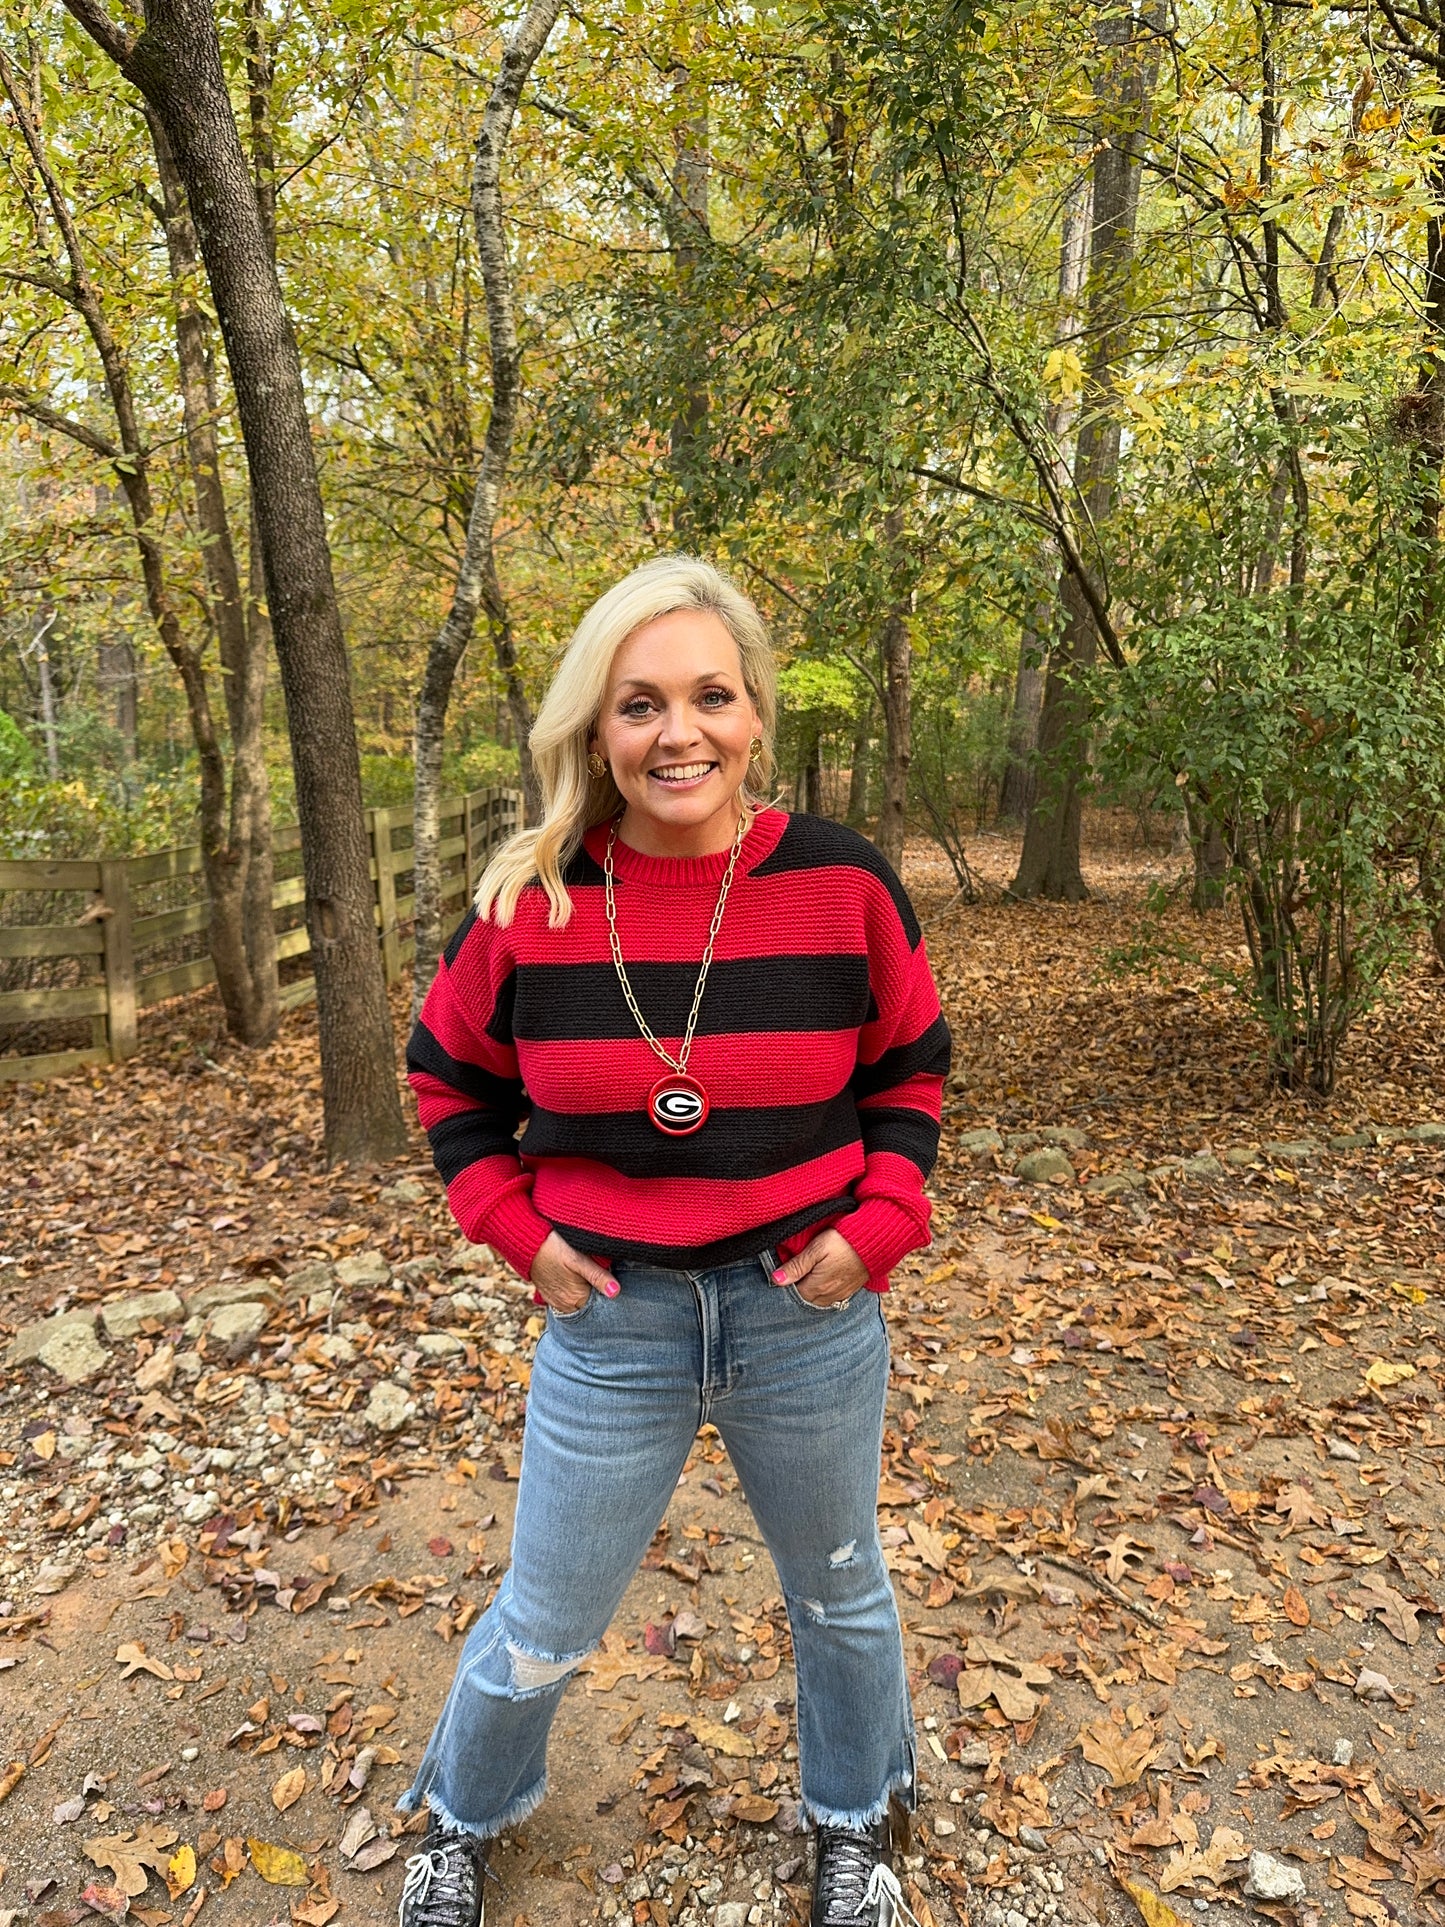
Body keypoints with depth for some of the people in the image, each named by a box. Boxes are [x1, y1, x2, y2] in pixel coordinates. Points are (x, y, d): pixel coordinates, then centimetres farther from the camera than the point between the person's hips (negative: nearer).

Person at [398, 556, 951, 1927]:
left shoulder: (841, 882, -12)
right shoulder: (529, 901, -12)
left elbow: (911, 1063, 4)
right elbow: (449, 1076, 6)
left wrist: (880, 1221, -7)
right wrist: (514, 1227, -4)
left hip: (807, 1308, 1)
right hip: (610, 1316, 0)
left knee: (838, 1596, 24)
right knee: (544, 1628, 18)